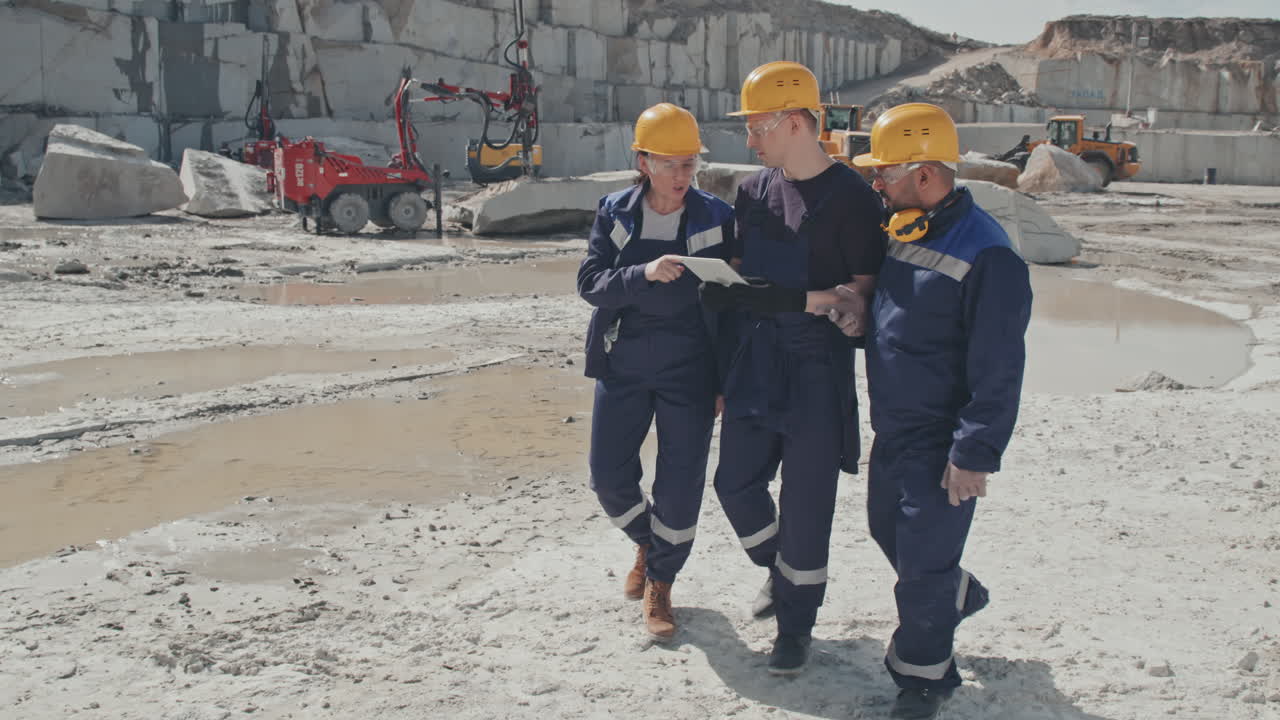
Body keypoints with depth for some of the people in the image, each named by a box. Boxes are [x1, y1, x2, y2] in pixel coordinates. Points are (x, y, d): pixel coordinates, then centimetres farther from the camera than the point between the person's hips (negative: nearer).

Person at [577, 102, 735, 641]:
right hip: (624, 363, 2)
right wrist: (644, 274, -27)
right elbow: (590, 284, -8)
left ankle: (660, 582, 23)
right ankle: (647, 544, 37)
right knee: (609, 476, 5)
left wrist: (725, 382, -1)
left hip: (689, 366, -2)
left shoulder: (716, 218, -5)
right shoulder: (615, 213, -1)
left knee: (680, 486, 1)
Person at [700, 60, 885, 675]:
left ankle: (796, 621, 18)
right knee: (736, 481, 11)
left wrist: (818, 300, -26)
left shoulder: (850, 196, -11)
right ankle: (781, 570, 39)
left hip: (817, 362, -6)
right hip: (755, 357, 6)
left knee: (805, 496, 1)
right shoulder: (753, 191, 10)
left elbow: (869, 285, -10)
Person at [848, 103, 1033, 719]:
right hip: (892, 425, 9)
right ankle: (956, 594, 49)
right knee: (887, 526, 23)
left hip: (941, 438, -9)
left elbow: (997, 369, -21)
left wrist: (975, 453, -22)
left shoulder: (984, 253, -21)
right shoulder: (895, 230, 5)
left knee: (923, 558, 0)